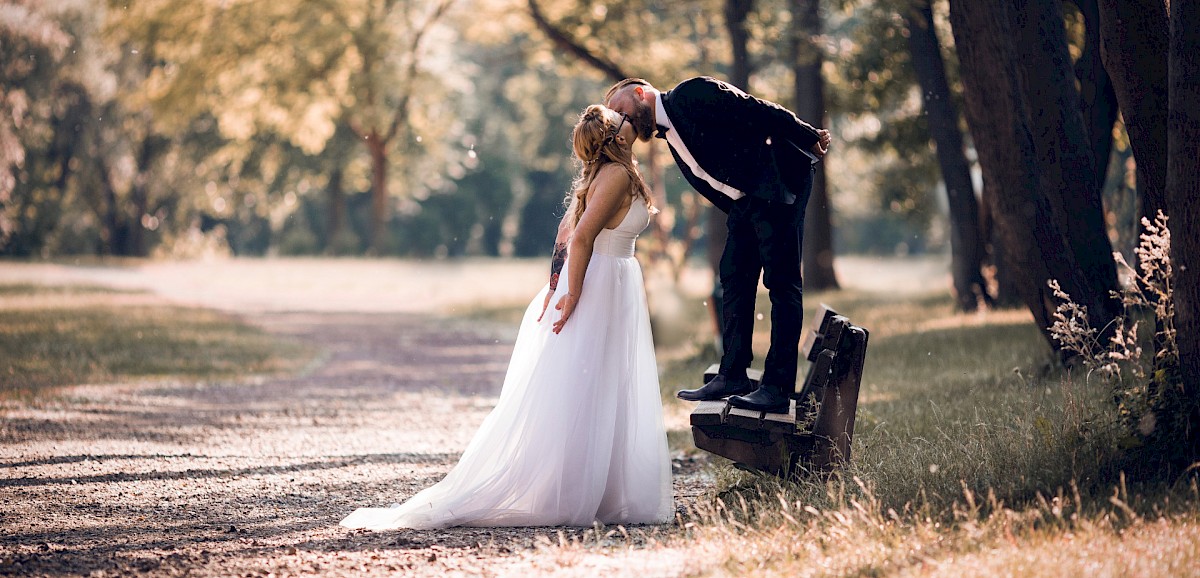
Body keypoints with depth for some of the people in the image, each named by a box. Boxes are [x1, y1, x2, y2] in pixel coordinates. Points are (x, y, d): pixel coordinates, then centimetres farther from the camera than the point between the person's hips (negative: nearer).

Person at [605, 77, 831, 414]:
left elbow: (763, 112, -13)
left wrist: (810, 140, -9)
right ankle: (732, 376, 13)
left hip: (778, 181, -10)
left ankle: (777, 387, -11)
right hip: (745, 201, 10)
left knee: (781, 281, -8)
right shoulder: (669, 136, 16)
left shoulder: (692, 95, -12)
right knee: (734, 278, 8)